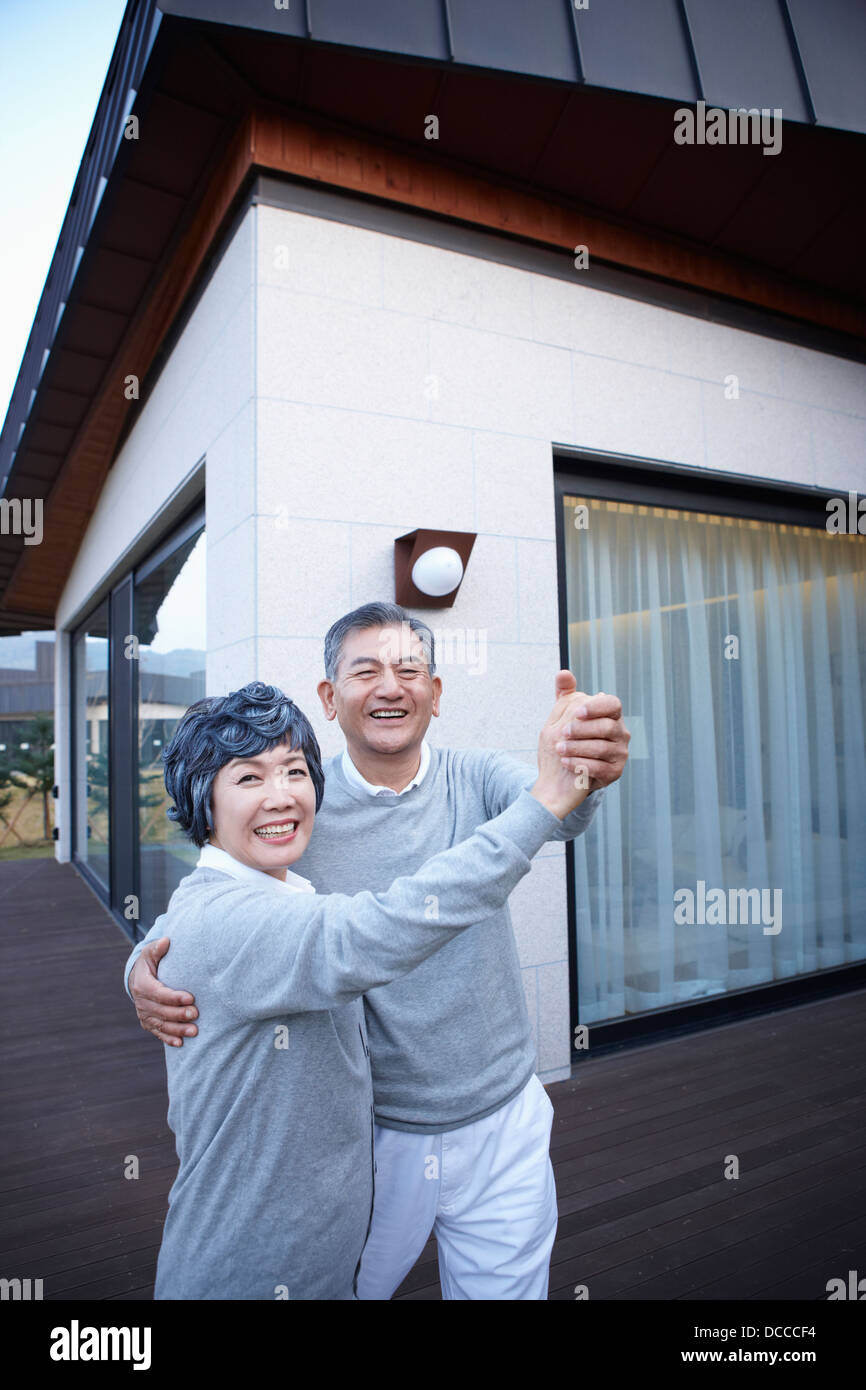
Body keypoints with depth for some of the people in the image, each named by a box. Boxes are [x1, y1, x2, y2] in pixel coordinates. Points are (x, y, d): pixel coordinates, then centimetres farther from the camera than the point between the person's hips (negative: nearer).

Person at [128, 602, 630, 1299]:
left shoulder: (475, 780, -10)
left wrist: (581, 768, -53)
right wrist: (146, 964, -24)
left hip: (502, 1125, 0)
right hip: (367, 1136, 0)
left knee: (504, 1288, 20)